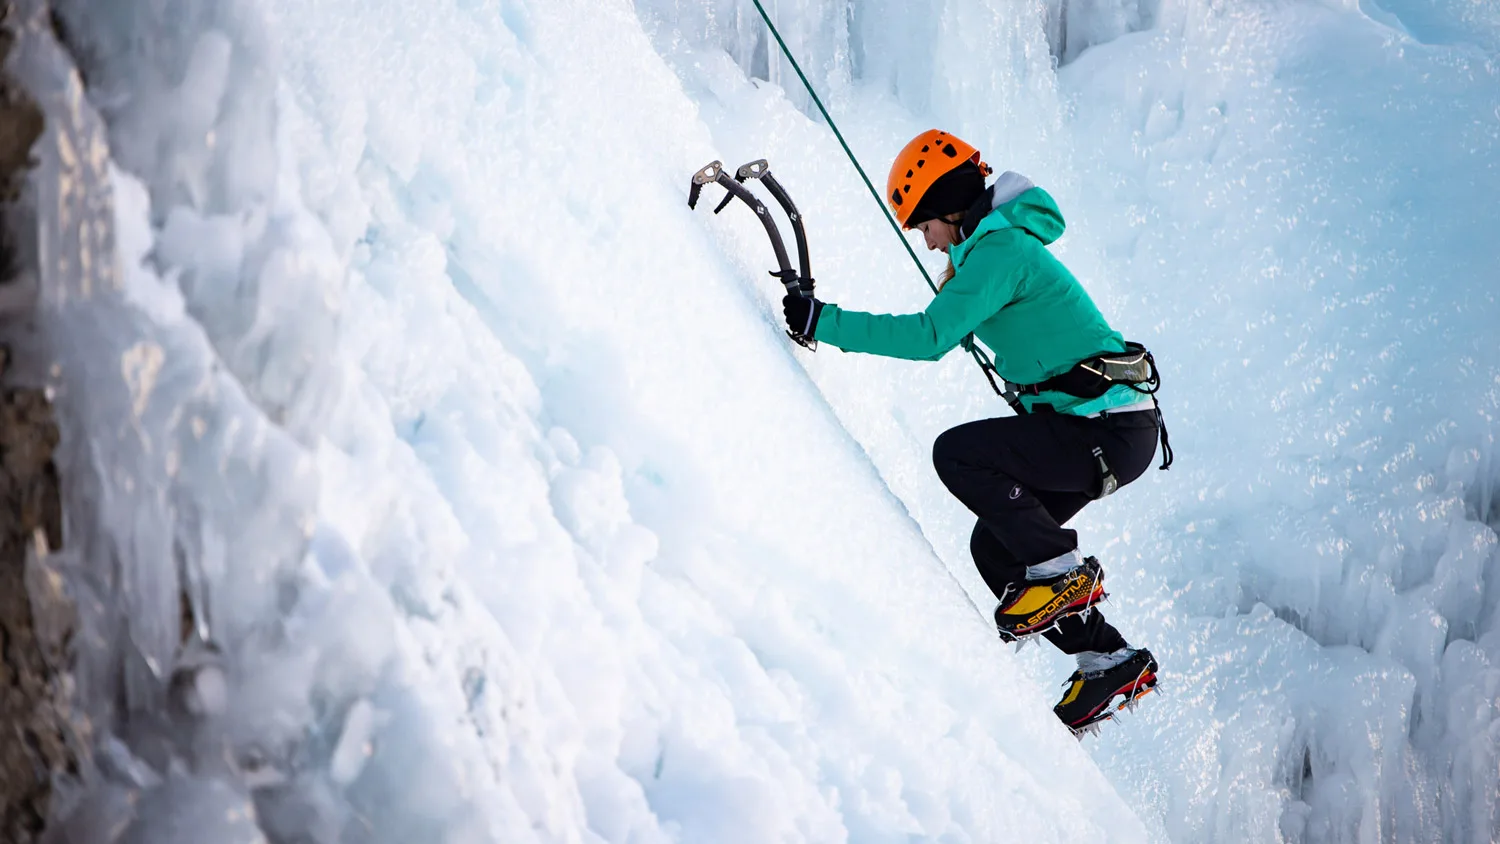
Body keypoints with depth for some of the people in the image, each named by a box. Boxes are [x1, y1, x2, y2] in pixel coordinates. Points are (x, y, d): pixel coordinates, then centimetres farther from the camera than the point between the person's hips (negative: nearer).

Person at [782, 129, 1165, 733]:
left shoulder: (999, 249, -16)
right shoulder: (996, 244, 15)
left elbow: (931, 336, -25)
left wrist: (823, 322, -22)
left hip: (1110, 428, -10)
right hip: (1100, 422, 10)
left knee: (957, 453, -19)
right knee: (995, 548, 8)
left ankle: (1065, 573, -9)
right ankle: (1112, 663, 13)